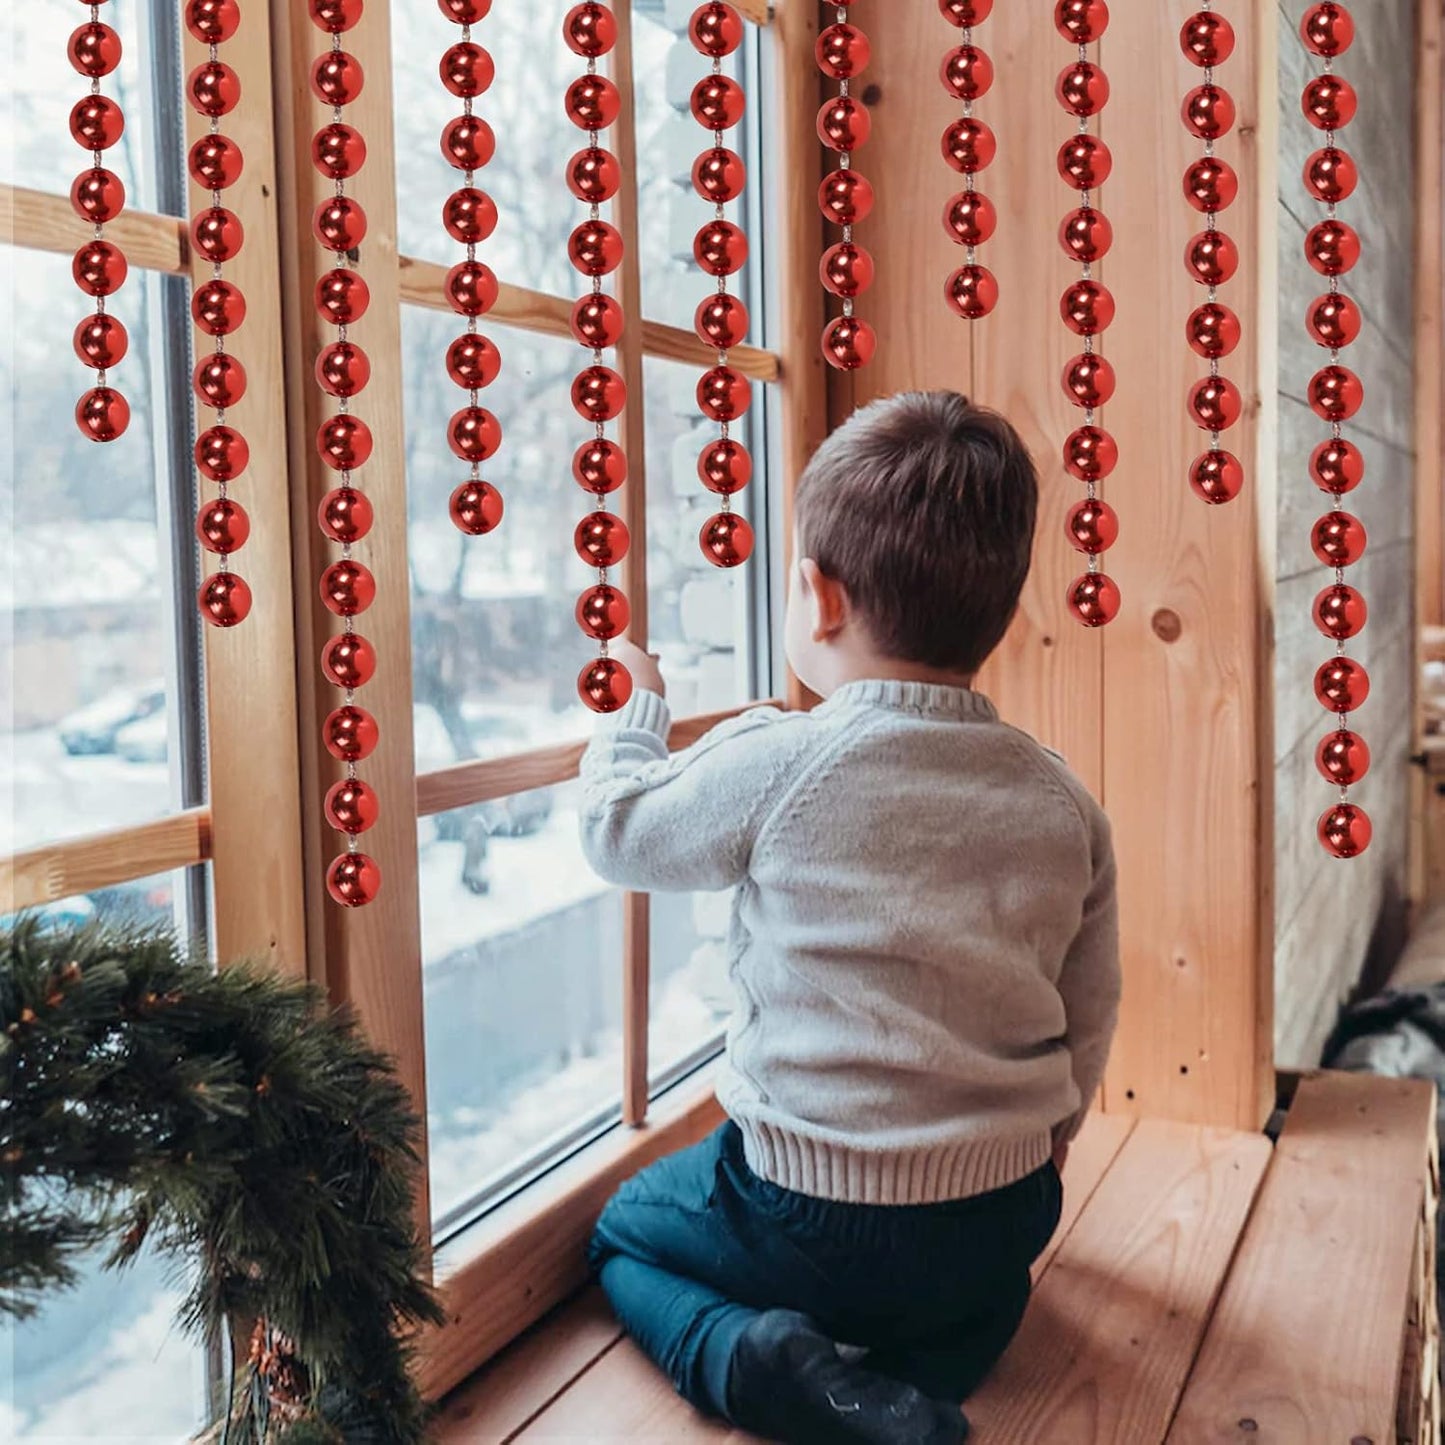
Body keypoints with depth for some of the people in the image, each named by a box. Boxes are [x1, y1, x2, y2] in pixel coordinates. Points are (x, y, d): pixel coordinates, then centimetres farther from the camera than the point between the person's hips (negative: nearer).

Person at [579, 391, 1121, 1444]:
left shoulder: (772, 766, -18)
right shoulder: (1064, 803, -4)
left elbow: (621, 832, 1)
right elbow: (1090, 1027, 6)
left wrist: (636, 711, 20)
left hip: (814, 1223, -4)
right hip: (1009, 1221, 4)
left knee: (625, 1229, 24)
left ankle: (760, 1357, -4)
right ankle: (939, 1353, 7)